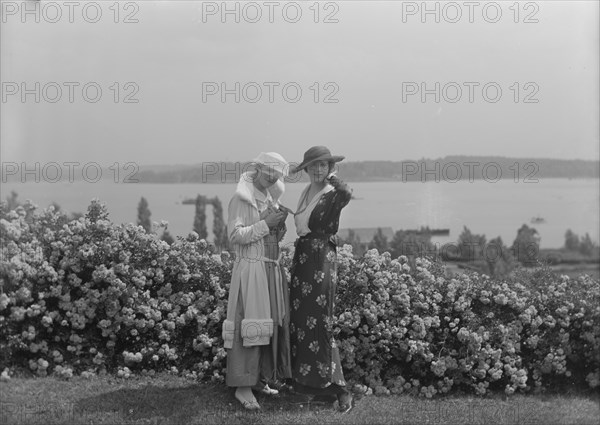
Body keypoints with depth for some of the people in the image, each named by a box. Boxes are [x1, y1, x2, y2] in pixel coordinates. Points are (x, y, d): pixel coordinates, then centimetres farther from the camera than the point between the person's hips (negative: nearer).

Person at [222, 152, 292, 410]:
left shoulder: (270, 198, 15)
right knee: (249, 326, -10)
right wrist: (265, 224, -16)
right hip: (251, 268, -8)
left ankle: (260, 379, 17)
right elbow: (235, 235, -15)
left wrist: (280, 224, 0)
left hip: (271, 269, 8)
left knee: (272, 326, 8)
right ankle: (242, 387, -6)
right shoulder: (241, 198, -7)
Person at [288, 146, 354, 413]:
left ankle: (339, 388, 1)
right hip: (301, 259, 7)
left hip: (322, 262, -7)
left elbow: (347, 193, -34)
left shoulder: (333, 195, -10)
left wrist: (332, 177, -17)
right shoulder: (306, 193, 11)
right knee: (301, 319, 10)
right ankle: (307, 380, 22)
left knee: (319, 322, -7)